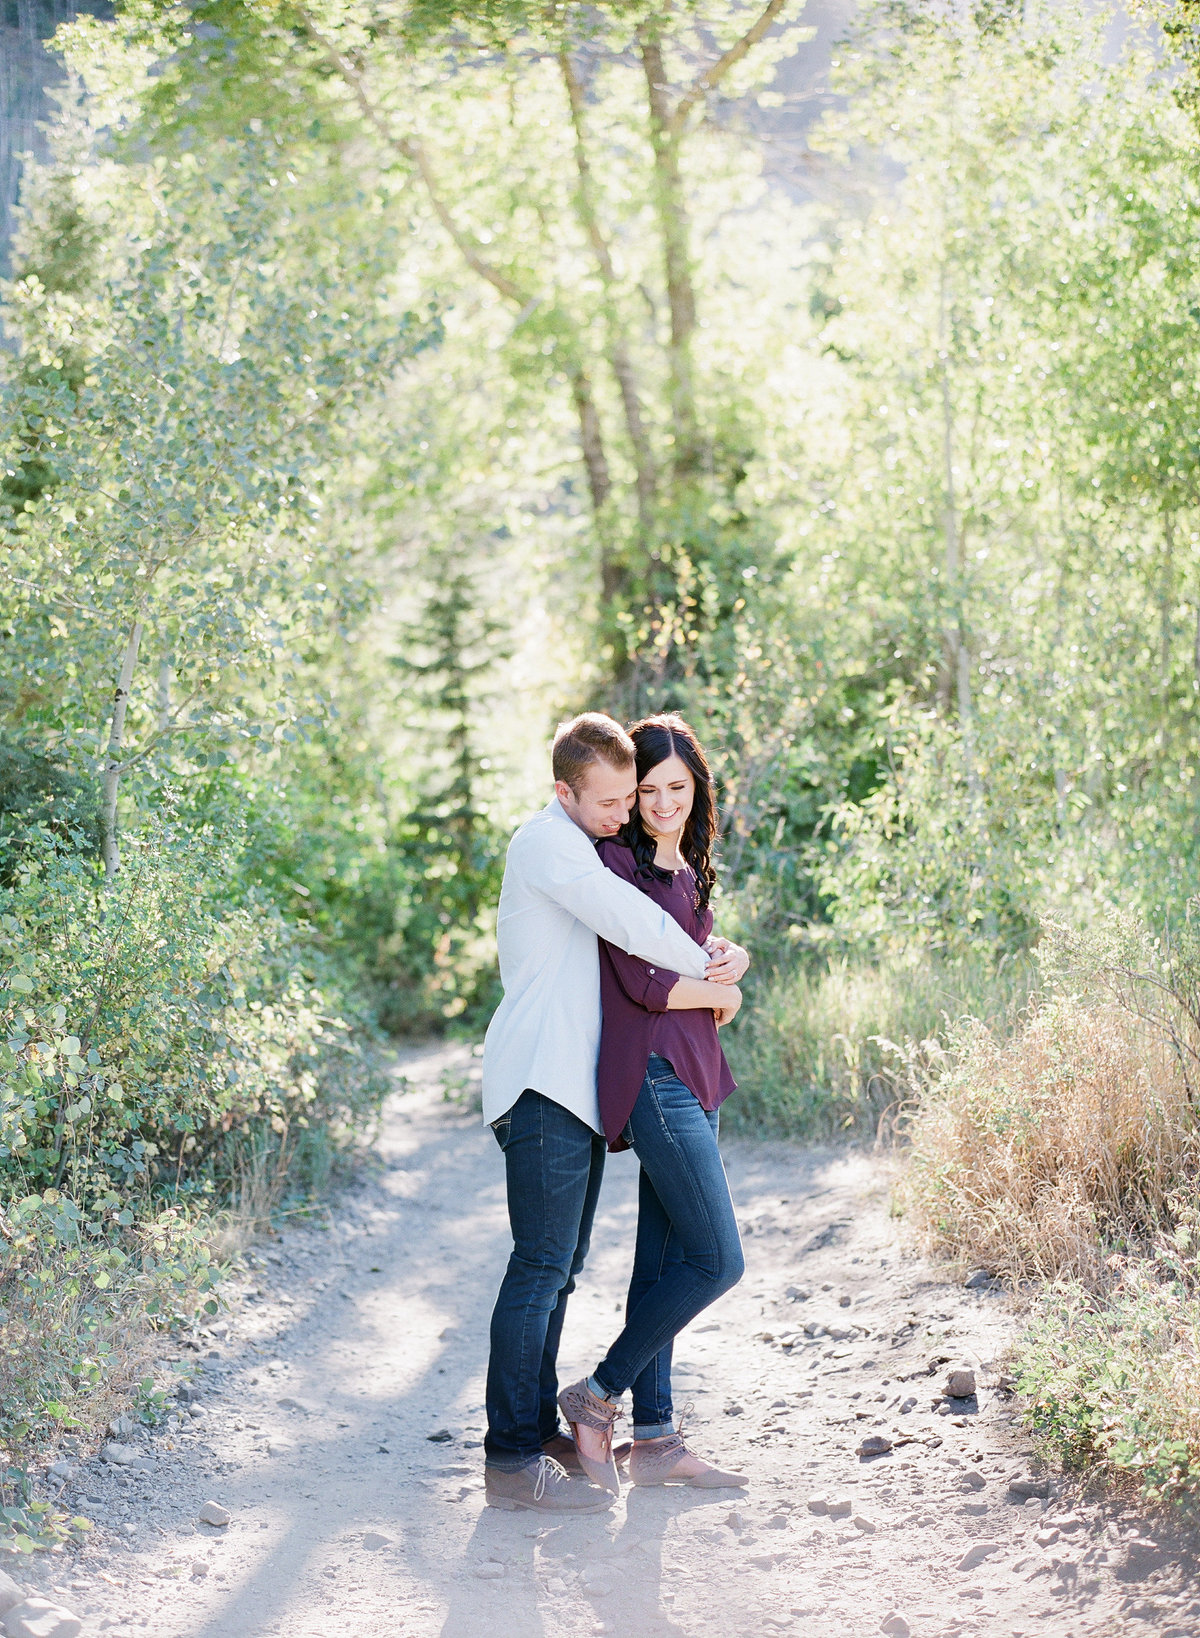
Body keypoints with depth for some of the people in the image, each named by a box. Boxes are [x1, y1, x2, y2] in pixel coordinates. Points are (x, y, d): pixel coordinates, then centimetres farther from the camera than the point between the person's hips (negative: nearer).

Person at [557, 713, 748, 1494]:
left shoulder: (689, 869, 17)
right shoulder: (618, 860, -9)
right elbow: (642, 983, -15)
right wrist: (722, 994, 0)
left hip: (695, 1078, 9)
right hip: (654, 1074, -8)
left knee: (665, 1261, 10)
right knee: (718, 1260, -9)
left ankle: (656, 1438, 16)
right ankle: (598, 1398, 3)